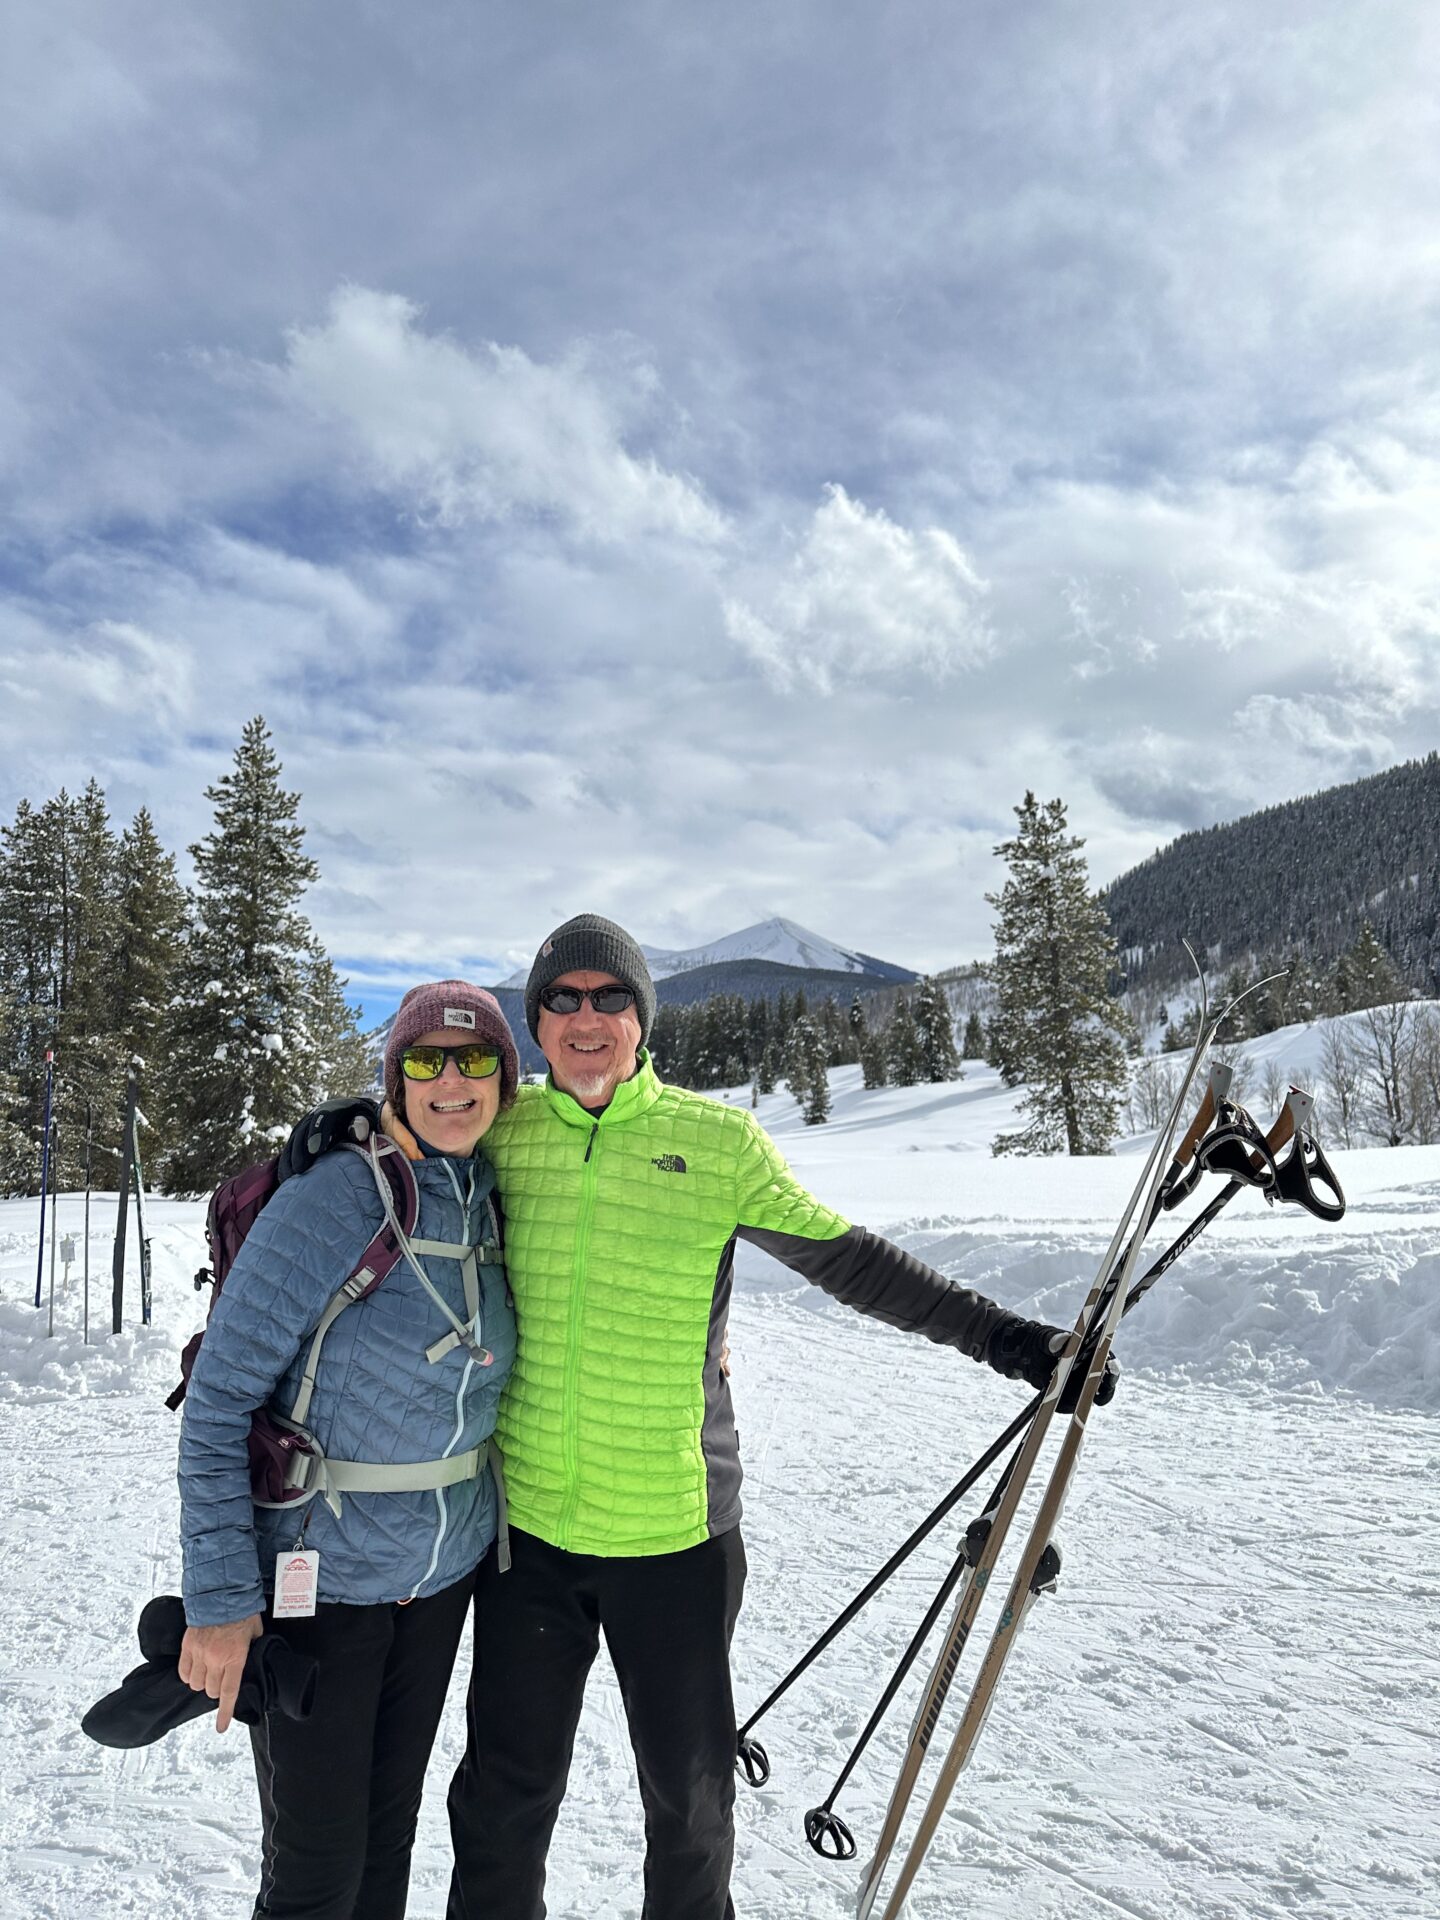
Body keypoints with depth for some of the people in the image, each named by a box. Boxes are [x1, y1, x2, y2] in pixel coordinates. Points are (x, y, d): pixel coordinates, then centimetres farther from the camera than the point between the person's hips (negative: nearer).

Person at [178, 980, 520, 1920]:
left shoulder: (492, 1206, -3)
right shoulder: (332, 1202, -22)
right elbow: (218, 1402, -19)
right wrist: (219, 1599, -19)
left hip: (445, 1568, 6)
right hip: (318, 1580, -5)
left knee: (390, 1823, 20)